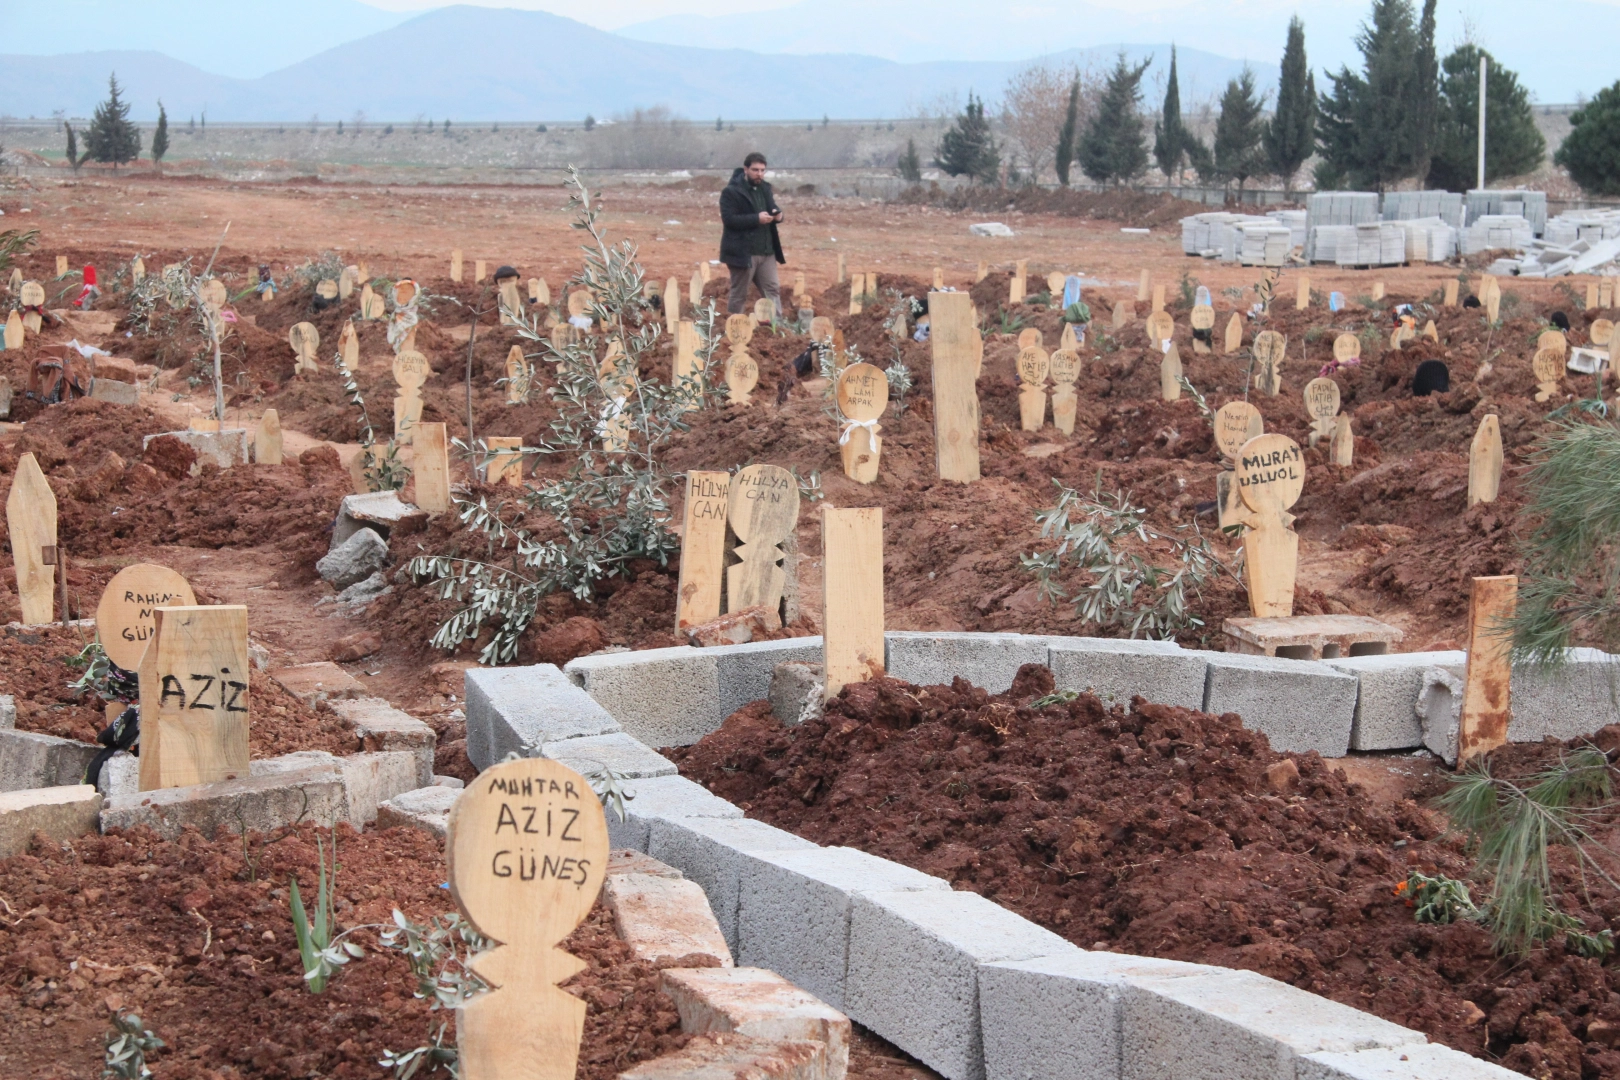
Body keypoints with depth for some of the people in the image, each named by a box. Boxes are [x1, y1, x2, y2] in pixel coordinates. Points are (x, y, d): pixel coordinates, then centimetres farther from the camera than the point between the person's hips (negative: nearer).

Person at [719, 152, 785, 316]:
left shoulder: (765, 188, 13)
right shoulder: (731, 192, -11)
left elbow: (773, 209, 22)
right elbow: (728, 219, -19)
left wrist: (777, 215, -4)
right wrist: (756, 218, -24)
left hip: (766, 251, 7)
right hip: (743, 252, -7)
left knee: (772, 290, 4)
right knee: (739, 294, 3)